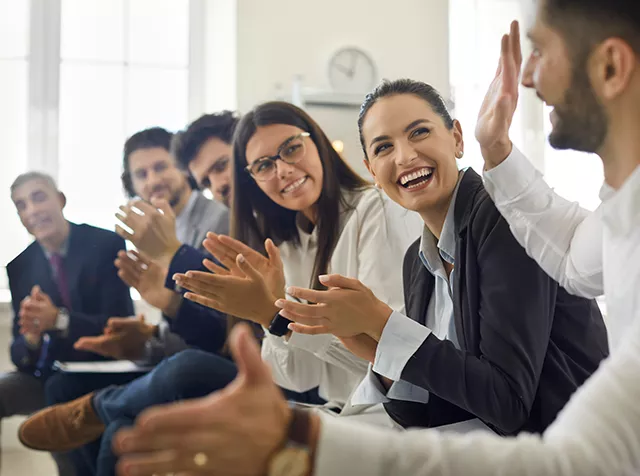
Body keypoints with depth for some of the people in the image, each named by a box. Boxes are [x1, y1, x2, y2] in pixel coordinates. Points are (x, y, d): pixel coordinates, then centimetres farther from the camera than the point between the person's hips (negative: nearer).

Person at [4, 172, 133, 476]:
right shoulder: (20, 267, 5)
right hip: (46, 376, 5)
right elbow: (19, 352, 3)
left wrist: (59, 320, -28)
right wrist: (30, 338, -22)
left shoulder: (106, 245, -7)